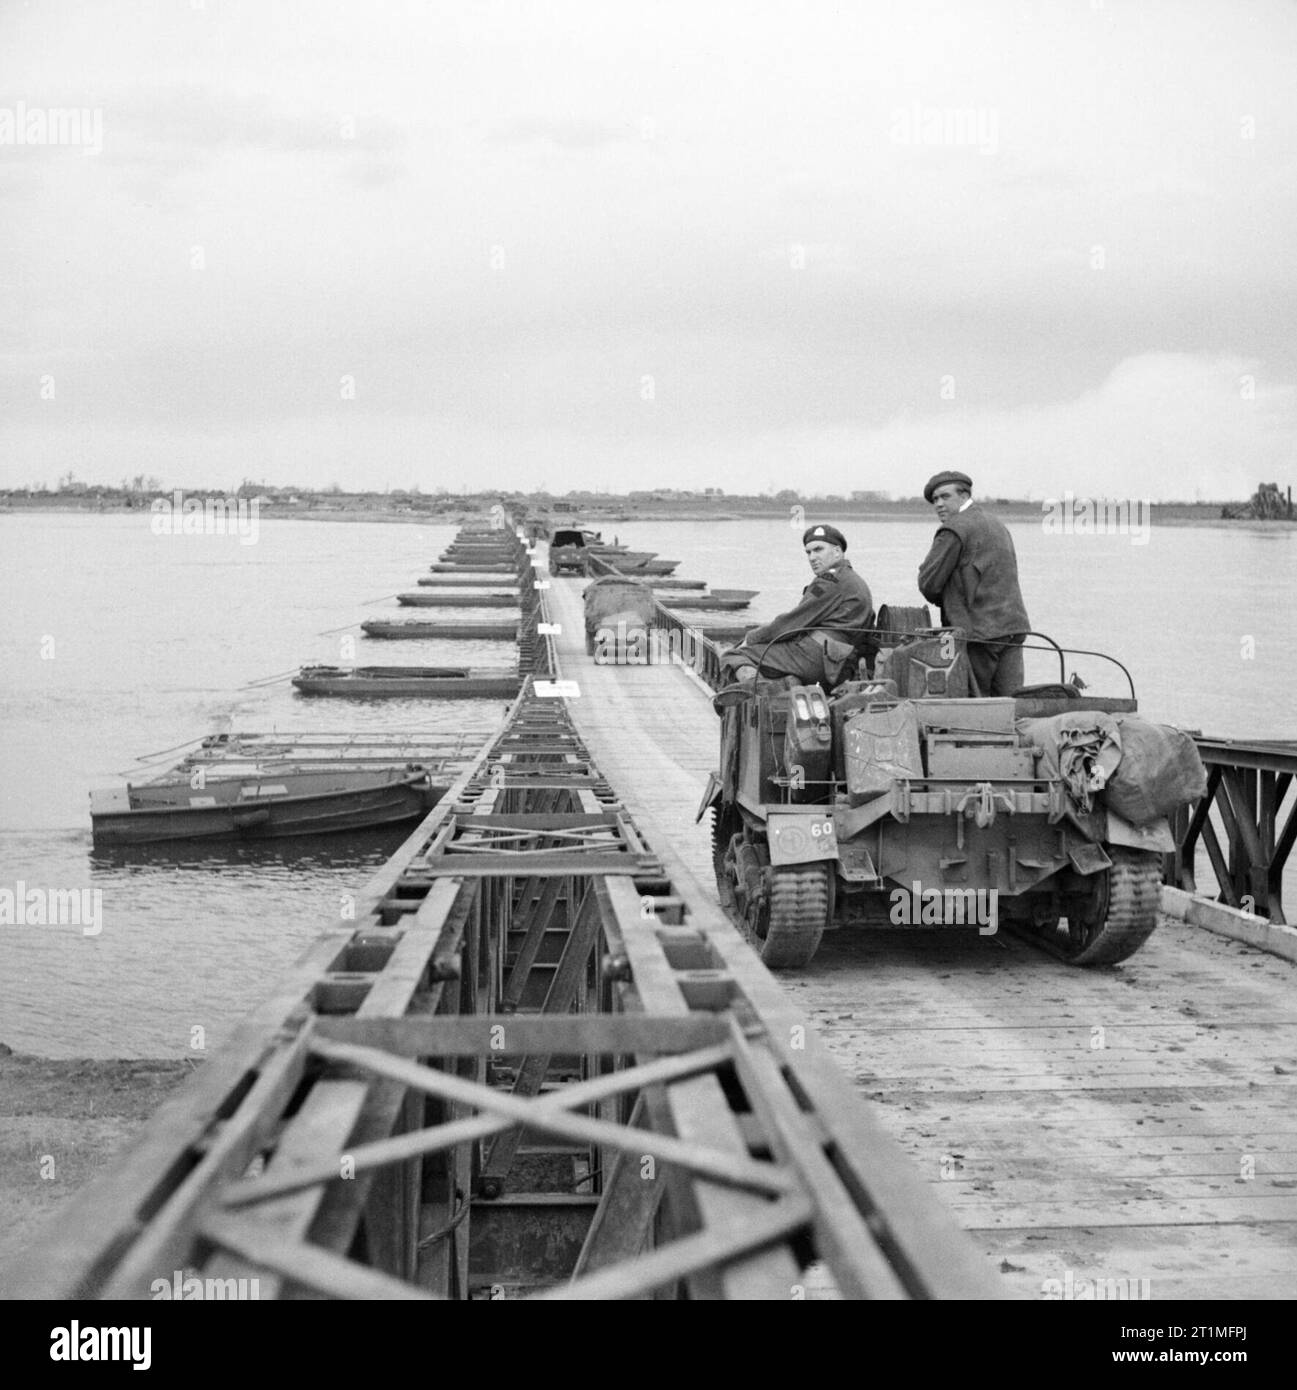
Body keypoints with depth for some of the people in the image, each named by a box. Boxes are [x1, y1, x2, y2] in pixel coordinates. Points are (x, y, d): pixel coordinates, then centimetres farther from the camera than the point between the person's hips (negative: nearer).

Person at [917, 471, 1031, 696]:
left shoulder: (953, 530, -8)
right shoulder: (998, 526, 21)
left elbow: (929, 584, -8)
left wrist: (943, 600, 12)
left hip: (979, 631, -8)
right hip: (1014, 628, 8)